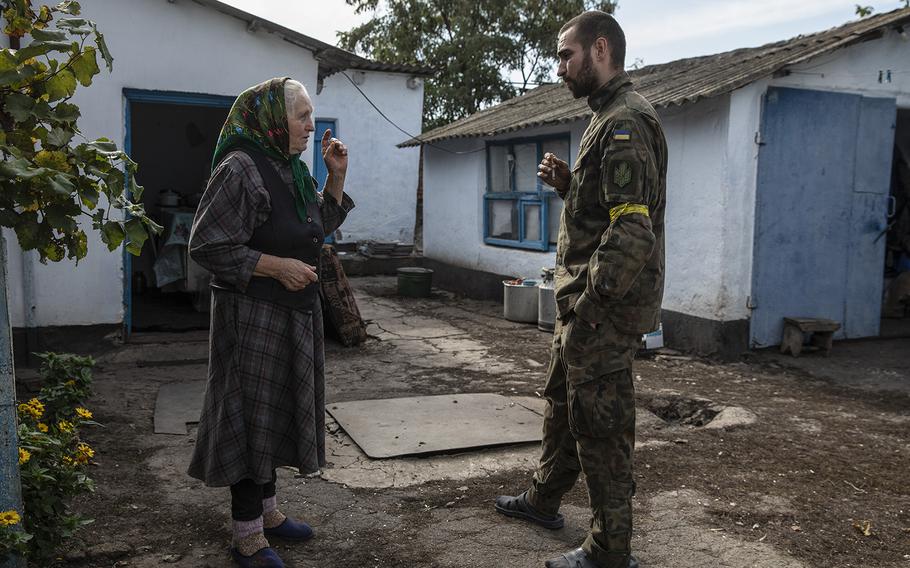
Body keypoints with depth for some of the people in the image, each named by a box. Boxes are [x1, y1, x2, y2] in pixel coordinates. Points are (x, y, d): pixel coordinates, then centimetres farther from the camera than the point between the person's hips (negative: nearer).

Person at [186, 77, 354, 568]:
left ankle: (266, 509, 34)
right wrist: (277, 266, -20)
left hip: (294, 314, 9)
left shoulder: (292, 168, 10)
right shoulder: (240, 169, -17)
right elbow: (207, 246, -20)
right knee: (252, 414, 1)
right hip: (253, 315, -9)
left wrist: (336, 176, 6)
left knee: (276, 411, 17)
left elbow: (322, 225, 19)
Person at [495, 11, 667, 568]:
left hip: (605, 309, -11)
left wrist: (590, 302, -21)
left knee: (599, 425, -1)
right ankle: (543, 499, 41)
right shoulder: (610, 119, 16)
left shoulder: (626, 122, -17)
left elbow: (632, 229, -25)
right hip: (585, 304, 11)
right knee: (563, 401, 22)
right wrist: (568, 183, 6)